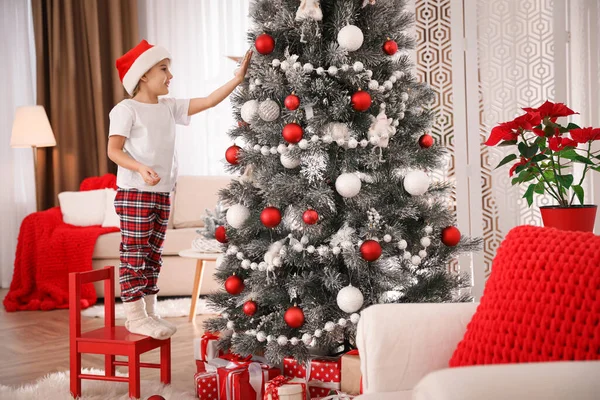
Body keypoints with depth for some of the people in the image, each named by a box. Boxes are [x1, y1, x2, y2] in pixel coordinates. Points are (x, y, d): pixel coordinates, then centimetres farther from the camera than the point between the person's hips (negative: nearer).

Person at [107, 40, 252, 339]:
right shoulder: (126, 110, -7)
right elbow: (114, 150, -14)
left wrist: (238, 78, 0)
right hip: (134, 193, -8)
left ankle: (149, 313, 18)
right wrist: (141, 168, -29)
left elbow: (208, 101, 8)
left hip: (162, 193, 8)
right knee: (134, 253, -4)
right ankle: (135, 316, 0)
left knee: (153, 255, 11)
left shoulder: (169, 107, 13)